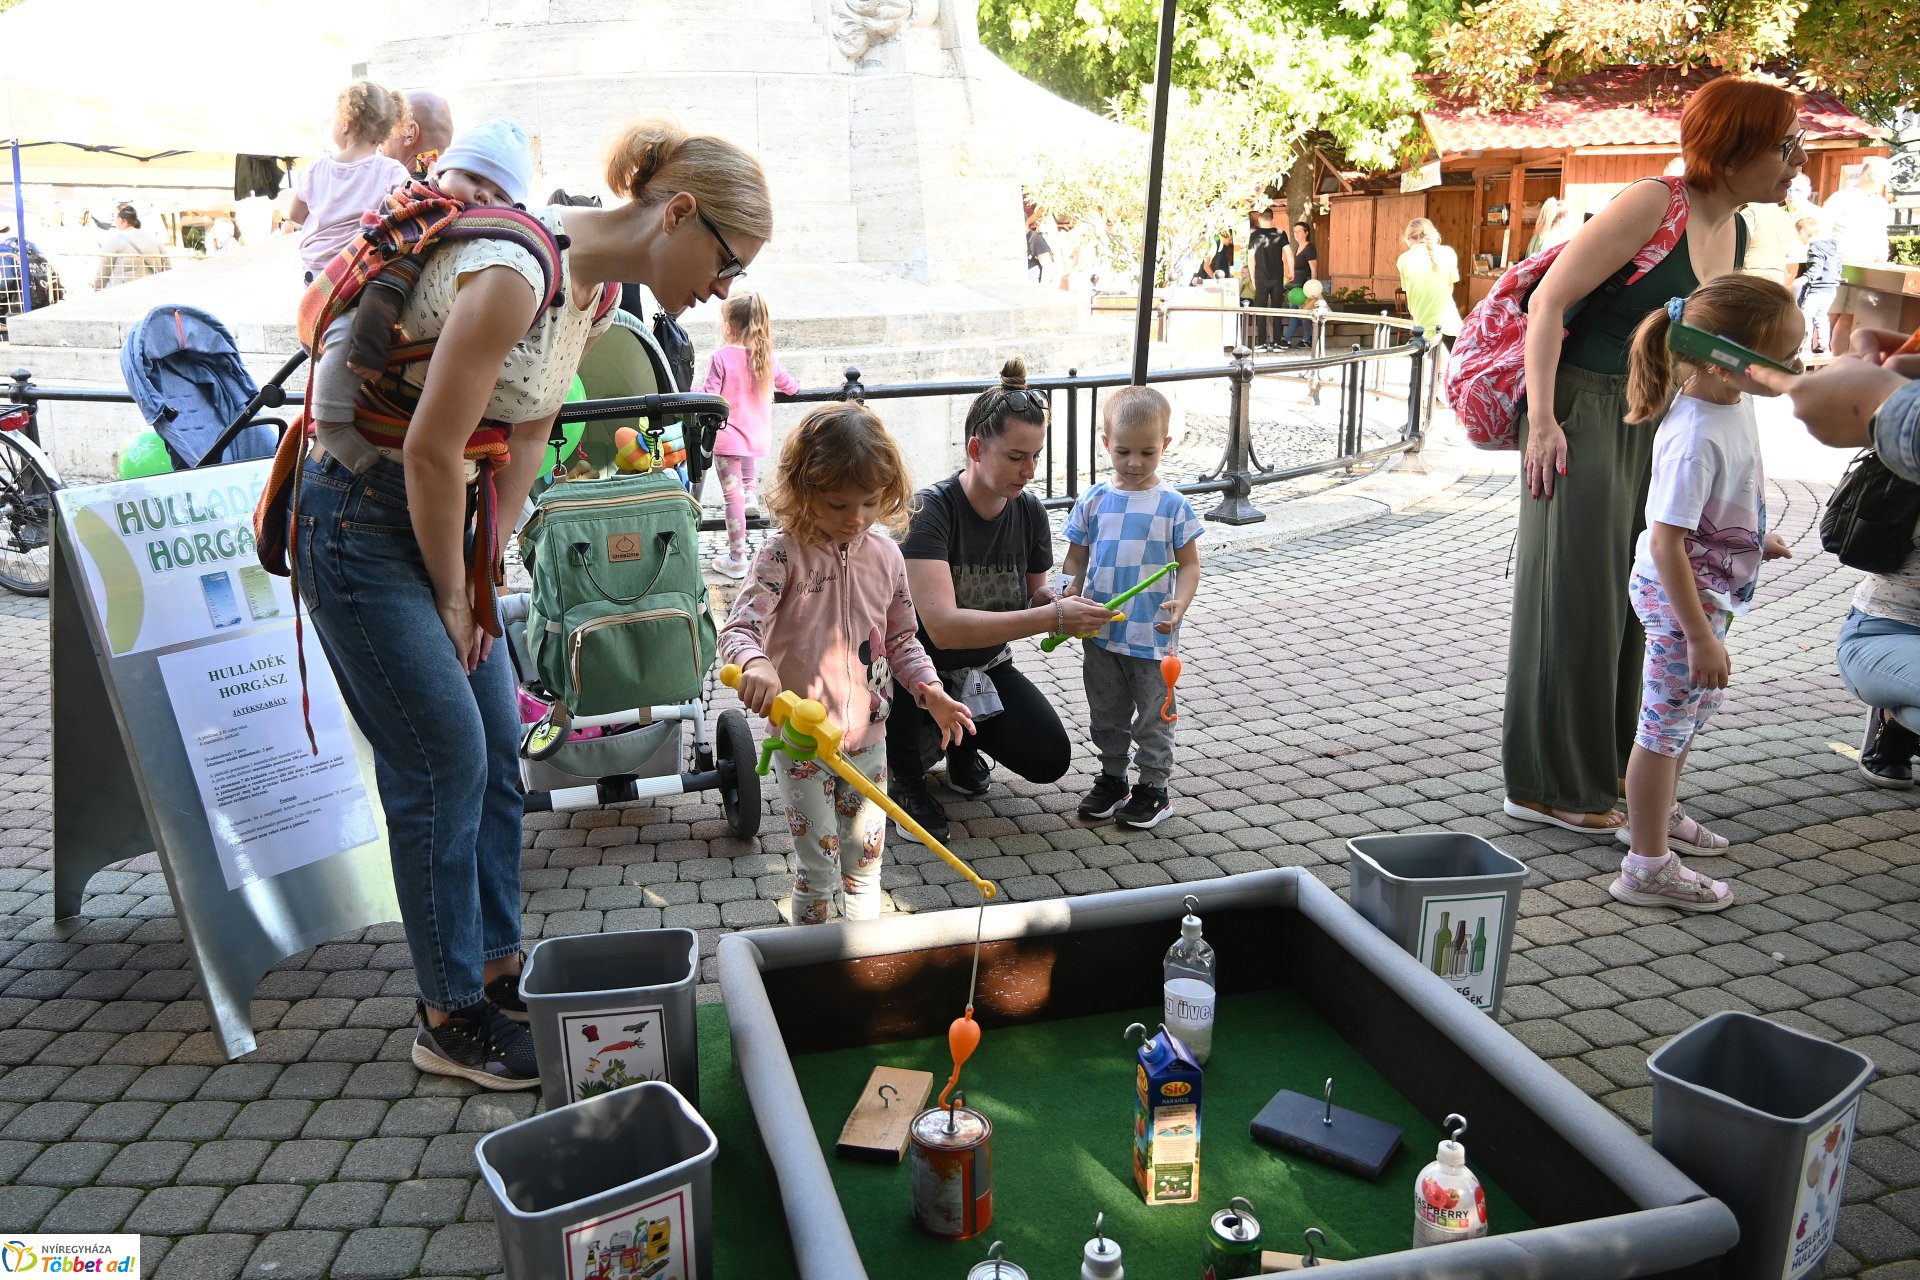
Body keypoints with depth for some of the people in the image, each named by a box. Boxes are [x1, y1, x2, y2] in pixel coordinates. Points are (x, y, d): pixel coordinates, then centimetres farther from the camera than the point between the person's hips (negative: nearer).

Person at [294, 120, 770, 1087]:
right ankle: (450, 1017, 12)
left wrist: (480, 573, 5)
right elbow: (431, 449, -24)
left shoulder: (600, 290, 3)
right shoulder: (516, 271, -27)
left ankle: (497, 967, 26)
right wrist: (452, 596, -11)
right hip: (361, 515, -9)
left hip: (441, 509, 9)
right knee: (443, 761, -4)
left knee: (497, 744, 10)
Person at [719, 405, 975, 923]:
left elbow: (901, 640, 10)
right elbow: (739, 627, -25)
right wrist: (754, 665, -48)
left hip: (868, 737, 4)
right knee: (819, 869, 4)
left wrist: (930, 690, -6)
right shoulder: (783, 553, -15)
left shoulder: (885, 555, 0)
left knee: (865, 858, 17)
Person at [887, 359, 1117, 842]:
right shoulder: (929, 509, -27)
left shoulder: (1030, 512, -8)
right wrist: (1052, 616, -42)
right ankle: (905, 778, -11)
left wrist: (1055, 601, -19)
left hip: (984, 670, 5)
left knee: (1049, 758, -18)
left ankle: (962, 738, 17)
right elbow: (943, 626, -39)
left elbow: (1033, 595, 6)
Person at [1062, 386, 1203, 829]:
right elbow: (1076, 558, 8)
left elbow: (1189, 564, -4)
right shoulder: (1092, 502, 1)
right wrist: (1069, 594, -10)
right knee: (1106, 714, 17)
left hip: (1152, 636, -3)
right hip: (1099, 633, 4)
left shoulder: (1173, 506, -7)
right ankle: (1112, 780, 32)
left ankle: (1153, 788, 22)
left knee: (1153, 717, 9)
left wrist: (1180, 603, -22)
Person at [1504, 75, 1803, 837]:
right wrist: (1542, 420, -22)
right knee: (1574, 592, -4)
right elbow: (1549, 300, -17)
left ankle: (1606, 759, 29)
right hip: (1584, 413, -9)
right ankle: (1550, 786, 6)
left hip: (1654, 424, 9)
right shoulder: (1652, 206, -14)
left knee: (1629, 590, 14)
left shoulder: (1737, 235, 11)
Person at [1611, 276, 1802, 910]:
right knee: (1667, 724, 0)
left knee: (1699, 704, 25)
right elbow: (1666, 543, -31)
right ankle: (1648, 867, 12)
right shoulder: (1696, 438, -31)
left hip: (1710, 589, 10)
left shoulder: (1733, 402, -2)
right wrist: (1699, 635, -28)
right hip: (1680, 597, -10)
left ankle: (1656, 814, 46)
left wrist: (1753, 538, 29)